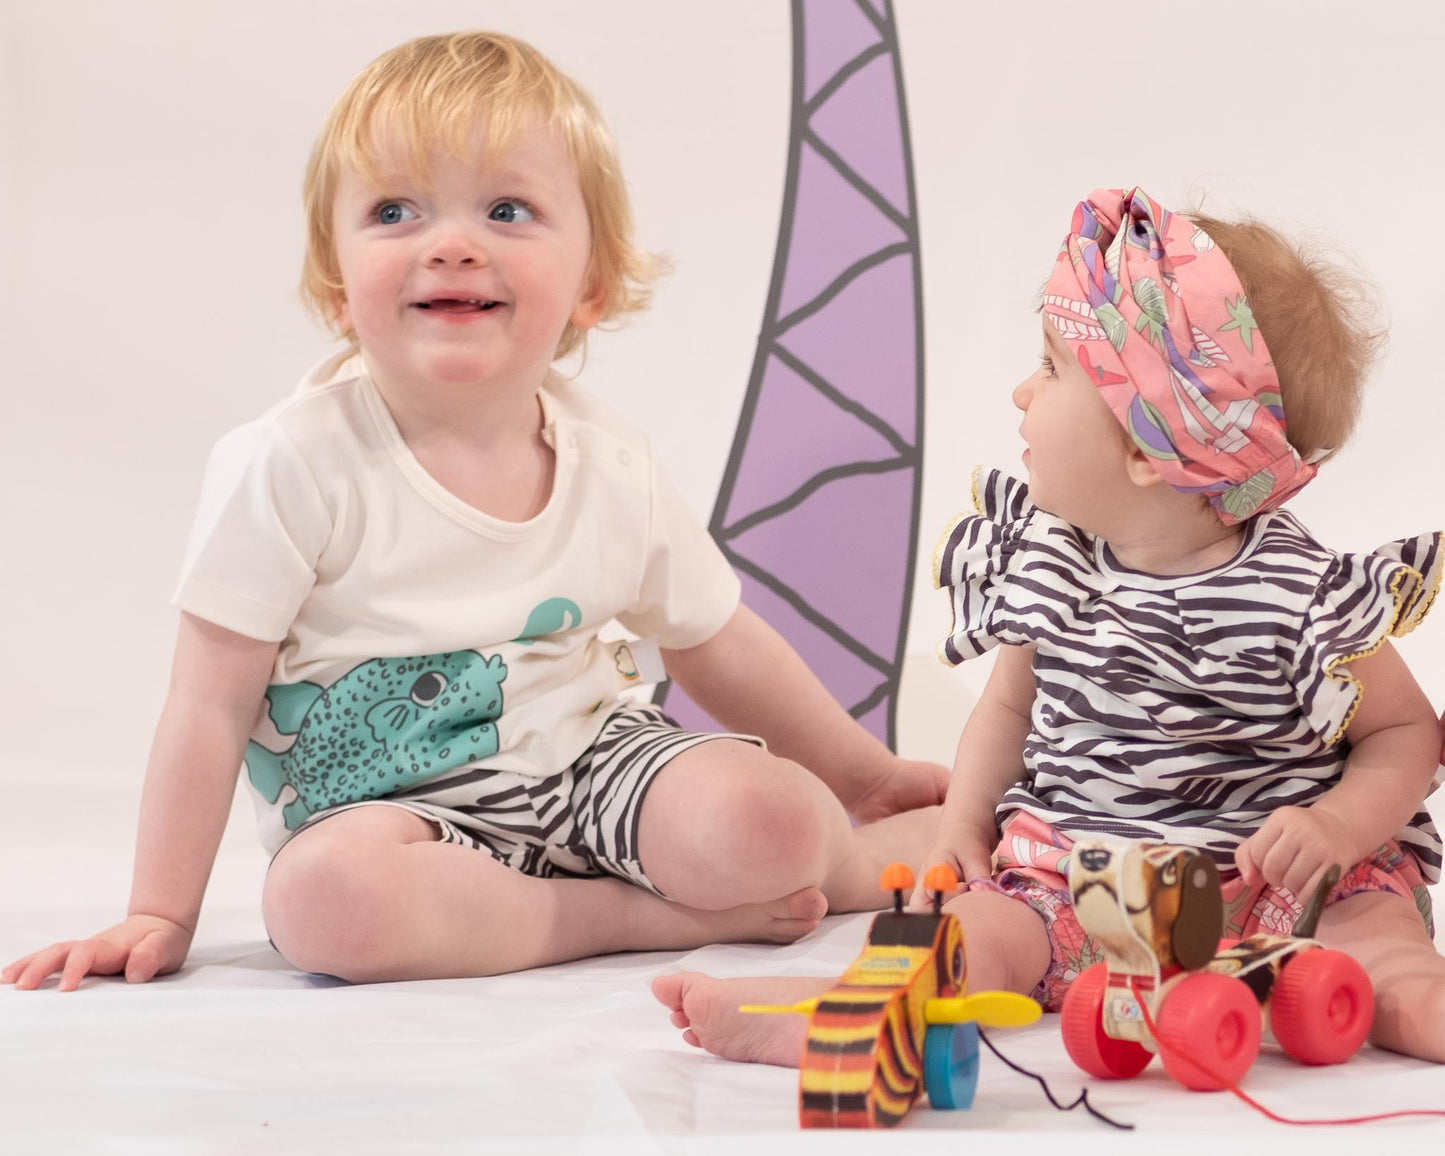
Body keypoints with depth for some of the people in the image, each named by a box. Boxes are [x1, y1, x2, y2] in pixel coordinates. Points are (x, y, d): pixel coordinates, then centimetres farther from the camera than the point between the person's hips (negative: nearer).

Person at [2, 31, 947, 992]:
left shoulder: (615, 468, -2)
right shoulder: (293, 468, -15)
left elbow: (722, 651, 14)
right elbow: (213, 707, -10)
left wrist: (865, 778, 19)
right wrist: (160, 917, -11)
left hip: (591, 766, 3)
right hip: (388, 805, -2)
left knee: (775, 818, -26)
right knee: (328, 895, -37)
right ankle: (646, 914, -22)